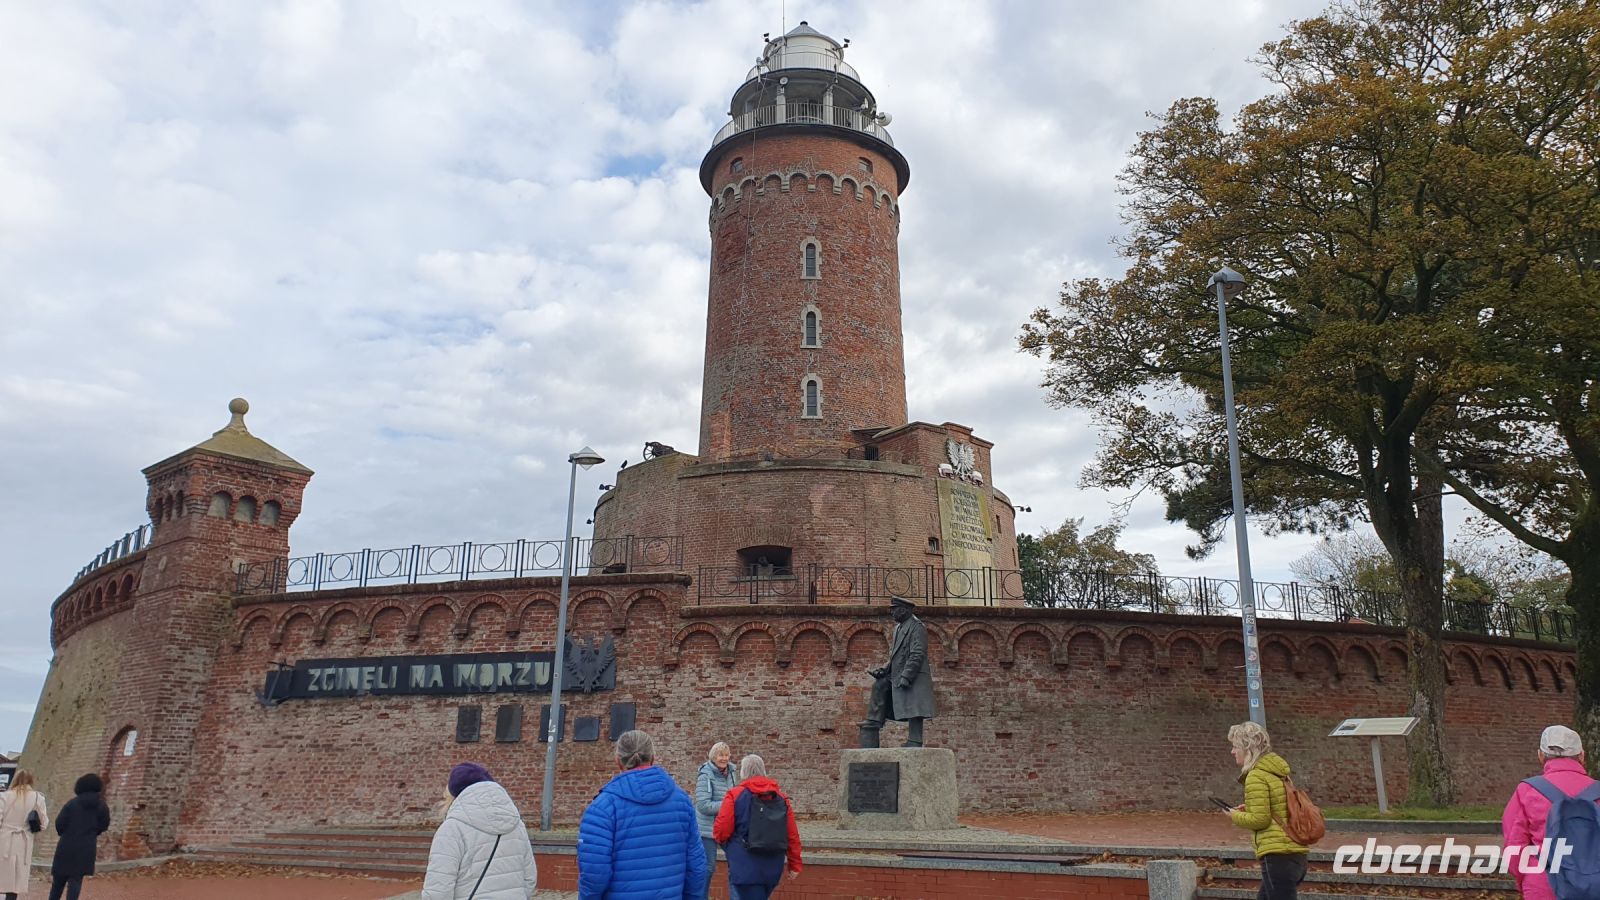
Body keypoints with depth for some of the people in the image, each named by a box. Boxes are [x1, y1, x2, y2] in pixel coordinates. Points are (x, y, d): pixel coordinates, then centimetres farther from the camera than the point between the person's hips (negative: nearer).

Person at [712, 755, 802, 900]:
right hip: (773, 870, 5)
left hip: (745, 870, -5)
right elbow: (792, 836, 4)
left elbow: (720, 832, -10)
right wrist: (795, 864, 14)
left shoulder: (735, 795, -8)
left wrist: (724, 841, 13)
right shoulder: (781, 798, 5)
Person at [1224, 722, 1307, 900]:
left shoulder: (1256, 776, -12)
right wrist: (1250, 808, 16)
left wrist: (1236, 816, 0)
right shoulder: (1277, 772, 15)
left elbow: (1260, 819, -16)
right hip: (1295, 853, 9)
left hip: (1278, 855, -9)